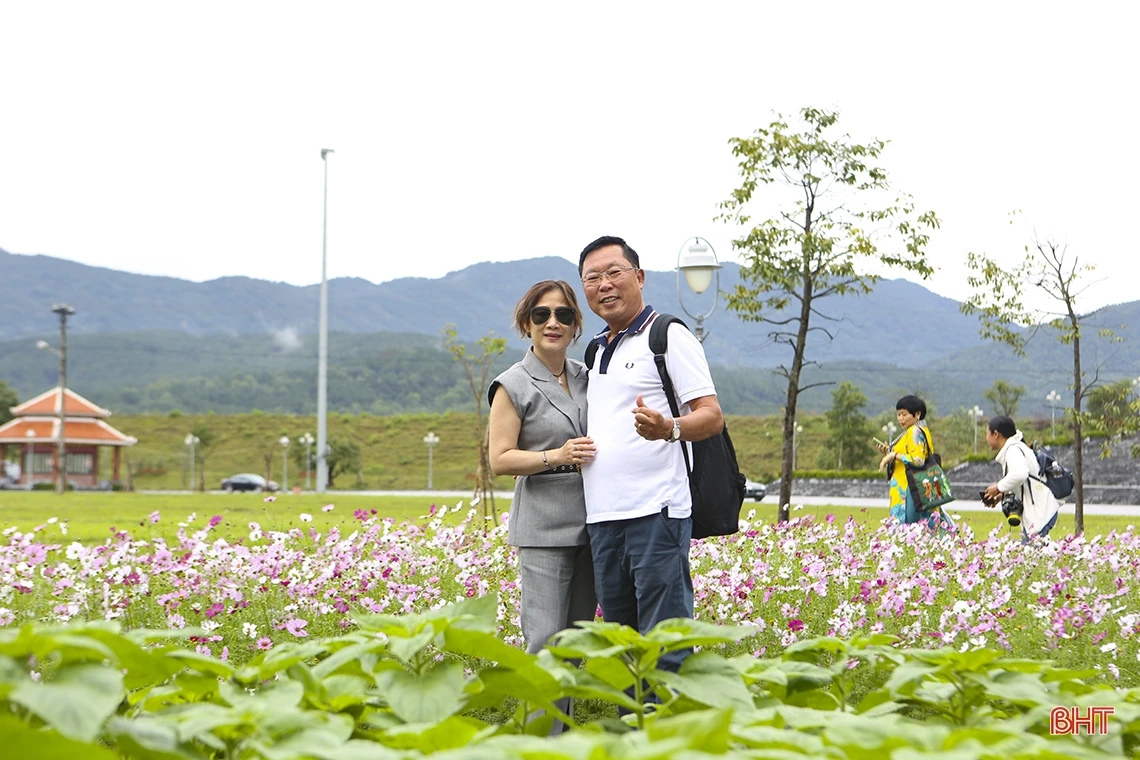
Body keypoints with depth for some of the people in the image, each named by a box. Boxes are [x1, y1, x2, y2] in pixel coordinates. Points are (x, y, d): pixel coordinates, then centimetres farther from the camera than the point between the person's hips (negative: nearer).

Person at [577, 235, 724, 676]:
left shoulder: (669, 336, -2)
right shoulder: (598, 349, 21)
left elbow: (712, 416, -11)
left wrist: (668, 428, -29)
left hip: (655, 511, -8)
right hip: (603, 516, 8)